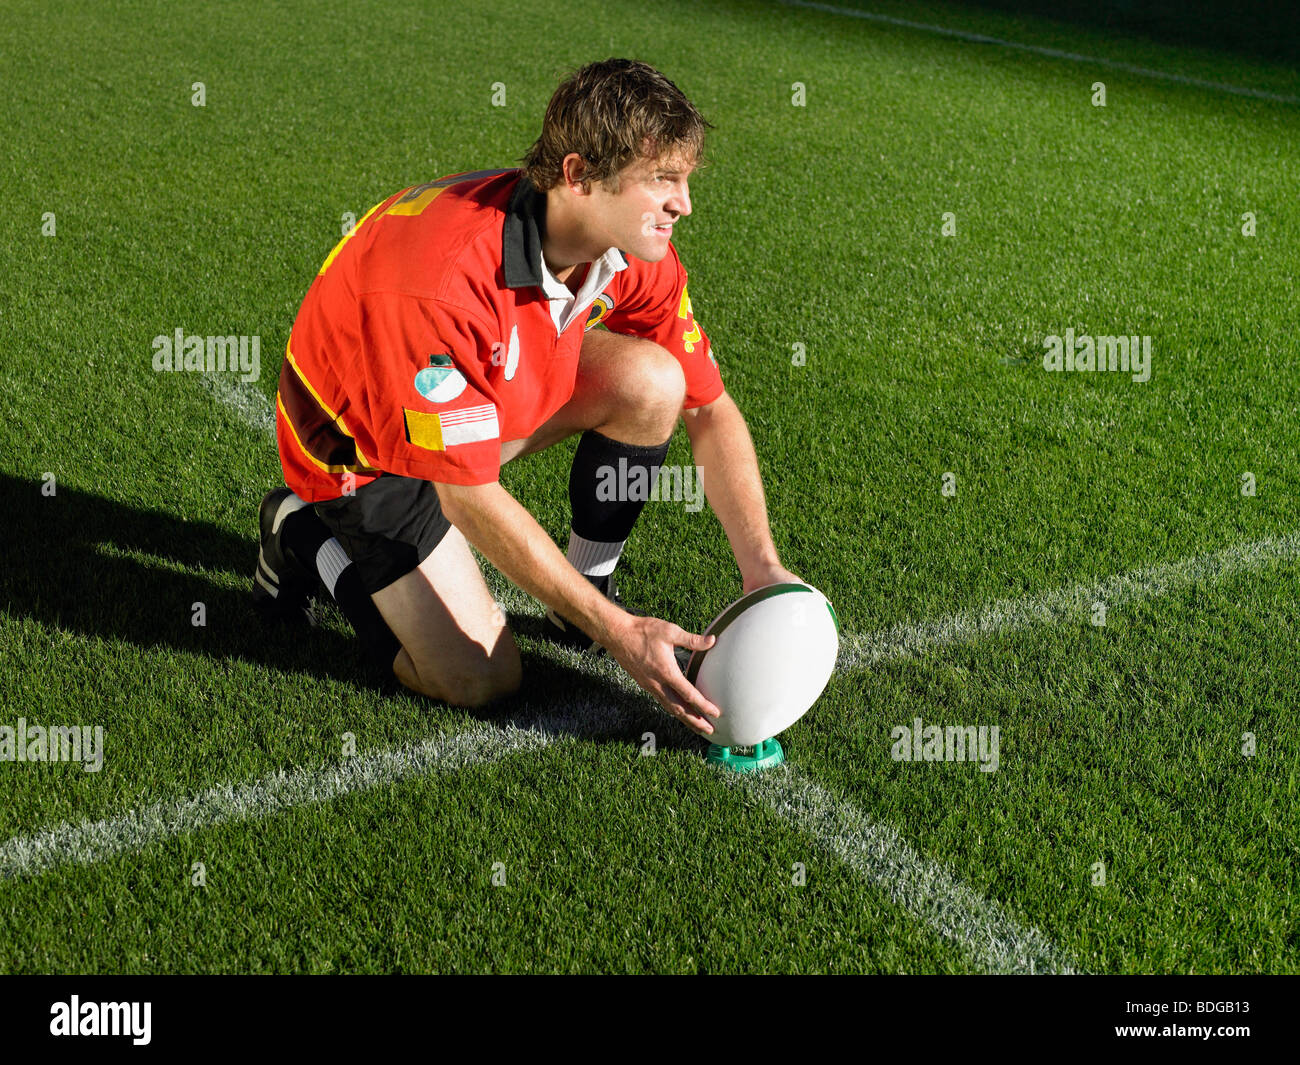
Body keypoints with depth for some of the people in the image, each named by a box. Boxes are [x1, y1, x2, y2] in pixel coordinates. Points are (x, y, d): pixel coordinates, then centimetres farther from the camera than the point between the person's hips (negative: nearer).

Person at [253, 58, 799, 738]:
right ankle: (309, 536, 8)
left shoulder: (637, 257, -17)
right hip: (363, 447, -6)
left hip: (499, 398, 6)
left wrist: (762, 569, -16)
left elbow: (711, 411, -6)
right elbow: (470, 497, -34)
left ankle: (591, 585, 4)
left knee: (652, 379, -18)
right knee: (480, 678, -16)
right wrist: (618, 632, -32)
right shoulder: (446, 278, -39)